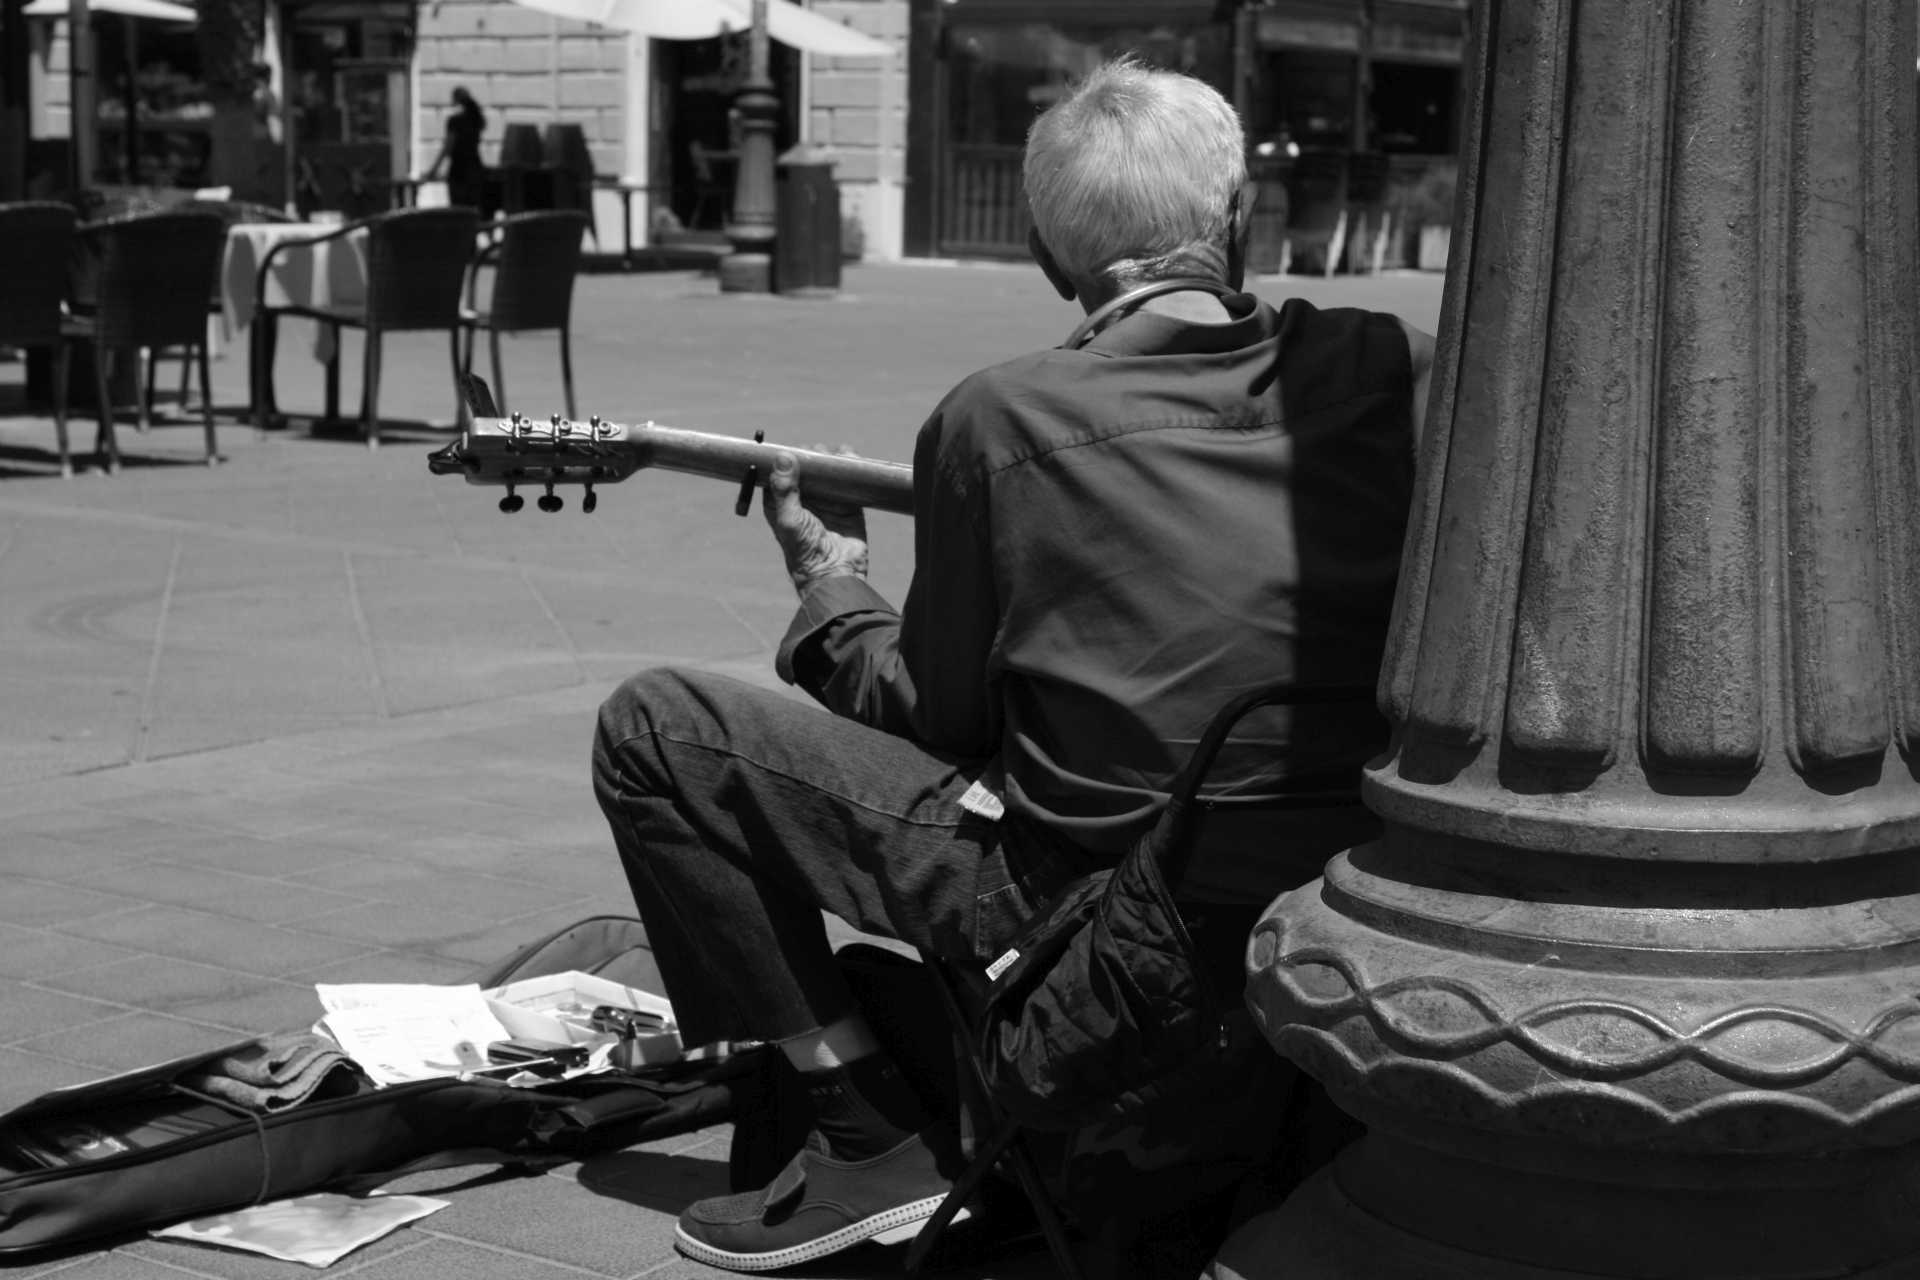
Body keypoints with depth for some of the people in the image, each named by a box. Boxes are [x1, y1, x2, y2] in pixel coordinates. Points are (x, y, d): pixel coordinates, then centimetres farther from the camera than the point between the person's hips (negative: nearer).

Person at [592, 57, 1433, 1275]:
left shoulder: (1001, 420, -10)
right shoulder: (1399, 368, -2)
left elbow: (936, 715, 0)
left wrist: (831, 582, 19)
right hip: (1333, 902, 6)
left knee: (655, 730, 4)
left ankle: (871, 1142, 6)